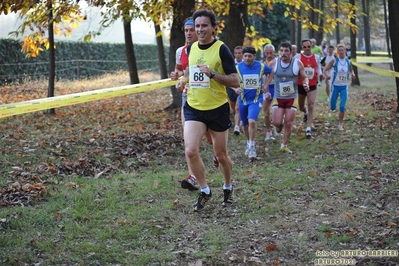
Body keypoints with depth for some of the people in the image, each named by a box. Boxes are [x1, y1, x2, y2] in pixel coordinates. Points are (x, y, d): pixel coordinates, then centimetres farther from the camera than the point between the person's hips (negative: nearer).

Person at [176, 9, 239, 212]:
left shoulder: (221, 49, -11)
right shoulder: (191, 48, 5)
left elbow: (235, 81, -15)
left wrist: (212, 74, -25)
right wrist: (183, 80, 12)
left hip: (218, 109, -3)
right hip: (193, 108, 3)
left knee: (221, 155, 9)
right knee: (190, 151, -14)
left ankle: (228, 188, 37)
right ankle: (204, 191, 7)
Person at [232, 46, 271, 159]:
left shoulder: (262, 66, -6)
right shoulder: (238, 67, -6)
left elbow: (272, 72, 14)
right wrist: (235, 88, -18)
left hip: (256, 99, -2)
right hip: (243, 99, 2)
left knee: (252, 121, -23)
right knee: (245, 125, 14)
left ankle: (252, 147, -10)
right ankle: (249, 143, 39)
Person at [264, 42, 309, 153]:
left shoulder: (298, 63, -7)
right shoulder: (274, 63, -6)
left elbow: (304, 77, 4)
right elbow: (268, 78, 4)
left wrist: (306, 84, -18)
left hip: (292, 98, 0)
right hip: (278, 98, 0)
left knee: (288, 124, 0)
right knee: (276, 122, -9)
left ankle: (284, 146, 17)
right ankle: (280, 126, 30)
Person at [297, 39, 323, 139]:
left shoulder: (316, 57, 2)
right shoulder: (298, 57, -5)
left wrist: (320, 74, -4)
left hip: (312, 85, 0)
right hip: (301, 85, 0)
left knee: (311, 106, -13)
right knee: (301, 107, 15)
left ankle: (308, 129, -12)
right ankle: (305, 113, 54)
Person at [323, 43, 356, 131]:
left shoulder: (348, 62, 0)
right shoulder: (334, 61, -7)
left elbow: (351, 70, 17)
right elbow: (325, 69, -4)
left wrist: (352, 74, -6)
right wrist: (326, 75, -26)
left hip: (344, 86, 1)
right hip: (335, 86, -1)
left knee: (342, 106, -9)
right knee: (332, 107, 4)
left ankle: (340, 124, 7)